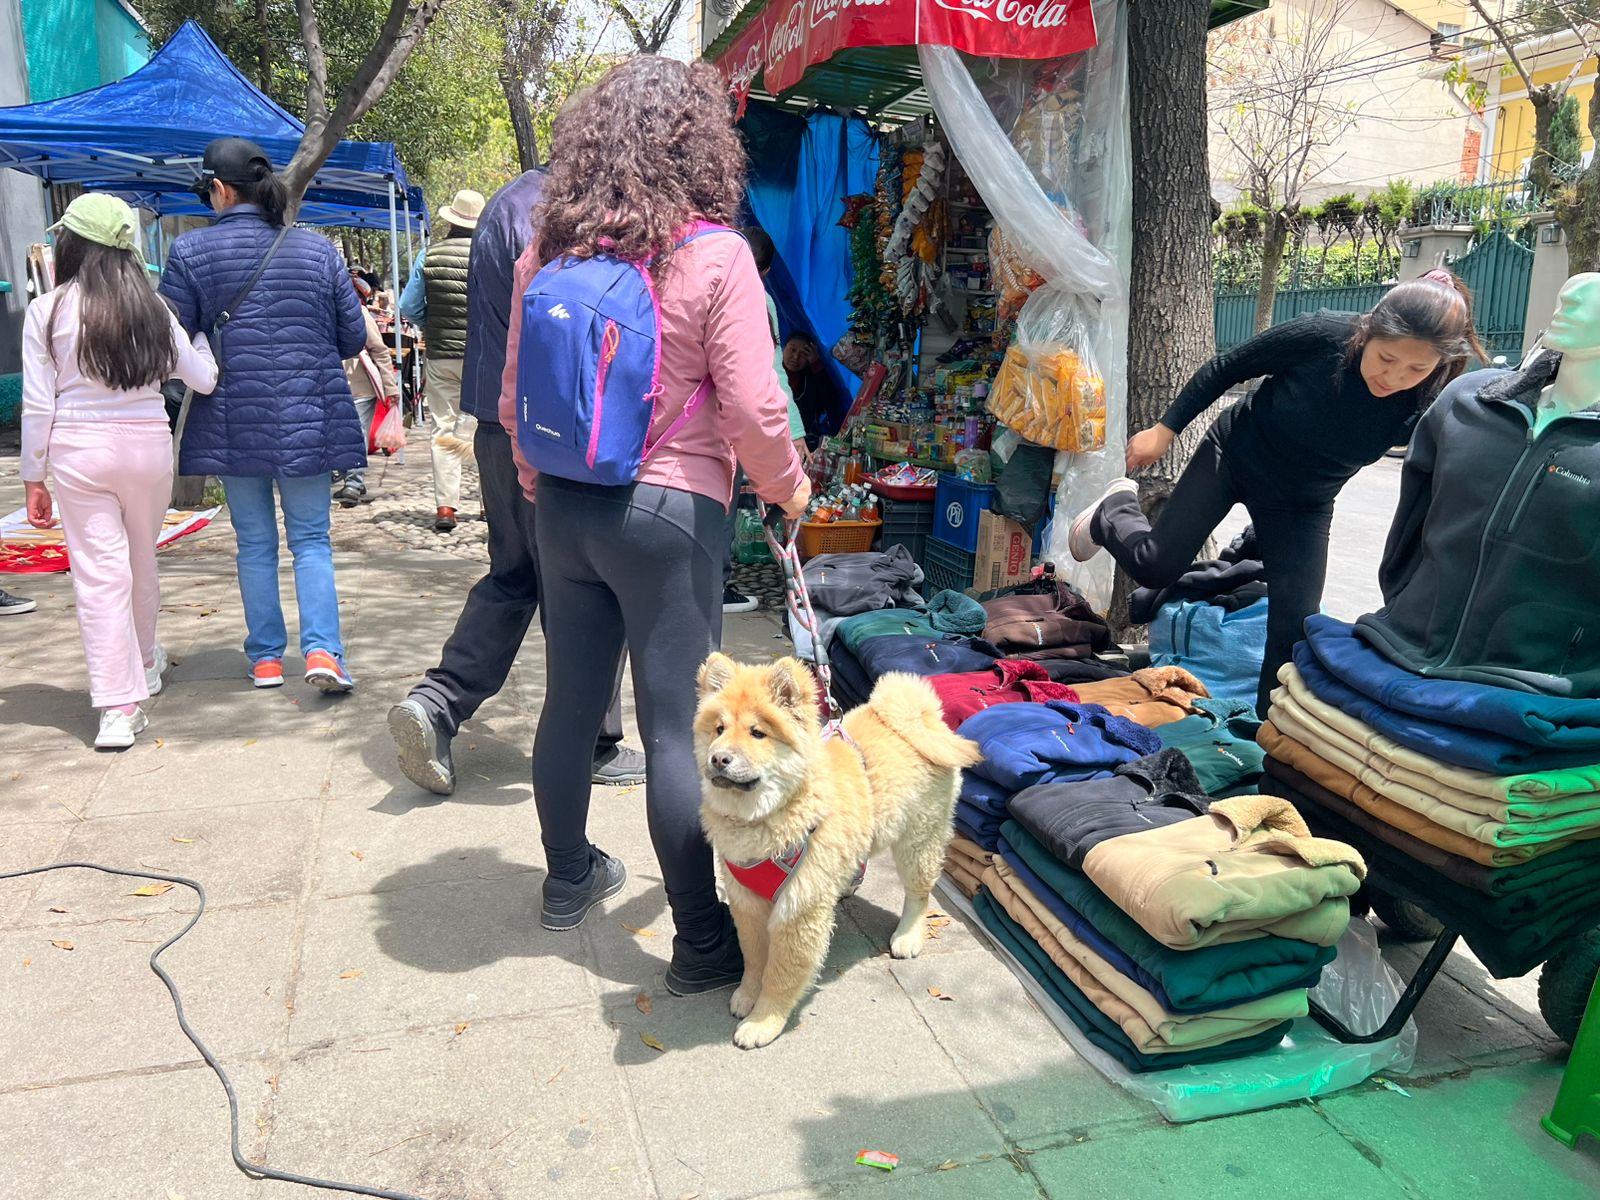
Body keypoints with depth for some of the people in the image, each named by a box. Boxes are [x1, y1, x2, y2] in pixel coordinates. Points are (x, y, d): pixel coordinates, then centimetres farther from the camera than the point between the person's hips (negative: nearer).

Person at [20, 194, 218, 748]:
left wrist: (34, 477, 5)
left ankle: (119, 707, -3)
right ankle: (145, 662, 42)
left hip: (78, 453, -3)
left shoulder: (47, 311, -5)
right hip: (148, 445, 3)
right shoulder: (152, 308, 2)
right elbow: (203, 378, 7)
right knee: (142, 561, 21)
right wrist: (199, 335, 27)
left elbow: (37, 405, -4)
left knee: (99, 574, -1)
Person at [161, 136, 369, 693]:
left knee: (255, 543, 12)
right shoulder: (317, 249, 1)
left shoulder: (190, 251, -5)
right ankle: (322, 650, -6)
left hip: (233, 423, 0)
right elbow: (354, 338, 4)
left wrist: (224, 350, 15)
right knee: (311, 539, 9)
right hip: (310, 419, 1)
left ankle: (266, 657, 19)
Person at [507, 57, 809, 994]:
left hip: (565, 509, 6)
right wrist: (787, 485, 4)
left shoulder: (549, 253, 3)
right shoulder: (715, 256, -13)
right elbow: (752, 407, -14)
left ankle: (570, 878, 38)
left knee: (571, 701, 18)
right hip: (671, 512, -5)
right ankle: (702, 943, 12)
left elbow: (514, 398, 8)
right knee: (677, 730, 0)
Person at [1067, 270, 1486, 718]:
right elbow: (1226, 368, -14)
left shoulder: (1429, 408, -26)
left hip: (1303, 503, 1)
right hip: (1235, 454, -1)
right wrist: (1165, 429, -8)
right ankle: (1116, 509, 30)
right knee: (1155, 565, -4)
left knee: (1295, 622, -7)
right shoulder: (1324, 334, -30)